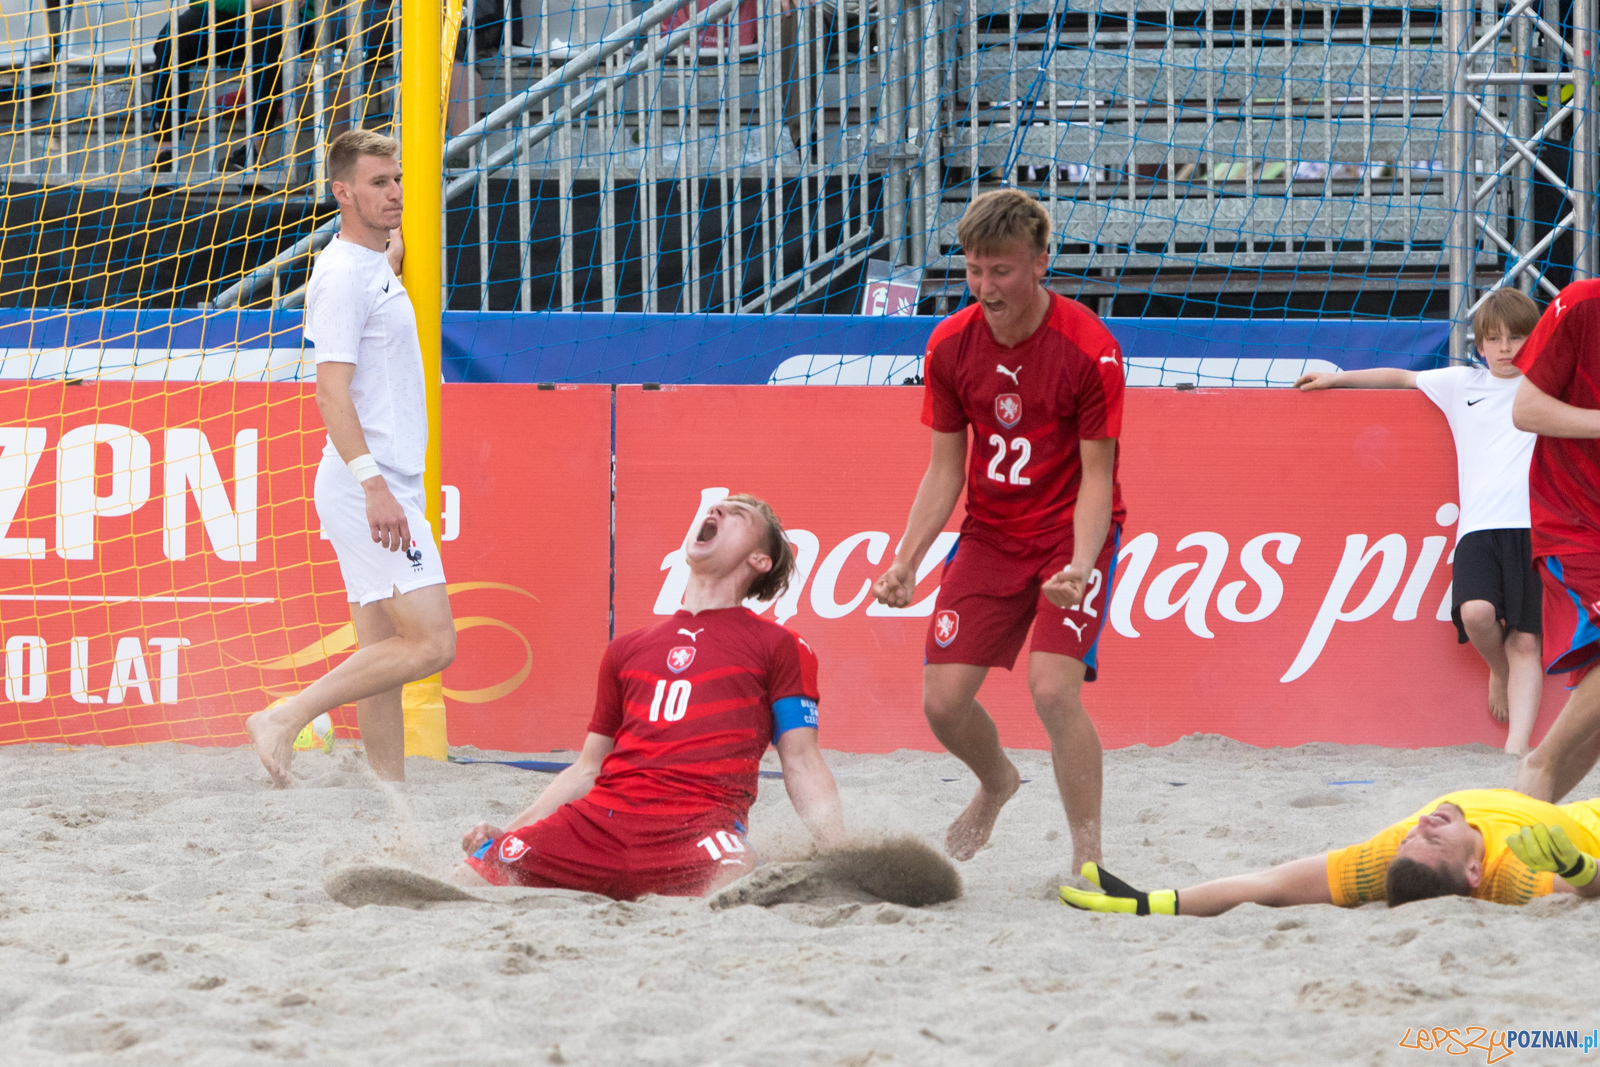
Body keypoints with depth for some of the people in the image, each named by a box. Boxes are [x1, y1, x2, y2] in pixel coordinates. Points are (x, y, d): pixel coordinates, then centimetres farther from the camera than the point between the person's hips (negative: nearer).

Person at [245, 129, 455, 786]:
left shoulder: (374, 265, 15)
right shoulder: (341, 274, -13)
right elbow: (331, 389, -22)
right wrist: (372, 482, -28)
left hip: (387, 491, 10)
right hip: (371, 488, -10)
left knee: (384, 655, 9)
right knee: (430, 644, -14)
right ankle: (285, 720, -12)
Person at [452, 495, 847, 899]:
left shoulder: (779, 647, 16)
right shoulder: (626, 650, 29)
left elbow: (802, 767, 10)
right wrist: (510, 831, 17)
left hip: (697, 820, -4)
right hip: (598, 816, 4)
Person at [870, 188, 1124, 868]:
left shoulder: (1089, 350, -18)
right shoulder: (950, 346, -4)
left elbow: (1096, 475, -15)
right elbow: (945, 469, 4)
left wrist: (1081, 564, -31)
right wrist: (906, 561, -8)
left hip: (1073, 532, -5)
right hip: (990, 533, 5)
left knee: (1053, 686, -24)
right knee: (943, 700, -2)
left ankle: (1089, 864, -11)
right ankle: (996, 784, 34)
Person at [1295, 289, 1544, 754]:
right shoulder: (1463, 384, 18)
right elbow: (1401, 377, 30)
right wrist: (1336, 379, 33)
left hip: (1535, 528, -1)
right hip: (1479, 526, 1)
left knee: (1525, 642, -10)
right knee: (1476, 611, -25)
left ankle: (1517, 746, -15)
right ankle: (1498, 670, 7)